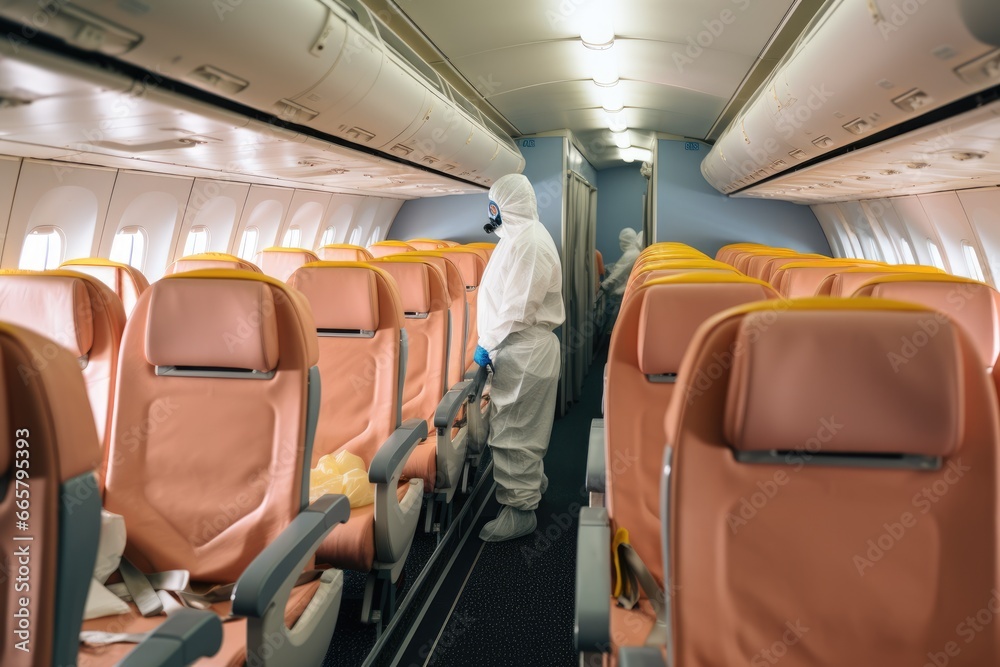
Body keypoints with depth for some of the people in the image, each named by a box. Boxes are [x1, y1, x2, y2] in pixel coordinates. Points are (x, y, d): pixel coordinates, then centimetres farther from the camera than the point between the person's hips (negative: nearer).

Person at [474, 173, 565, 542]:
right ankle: (531, 483, 37)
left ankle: (520, 508, 9)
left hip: (524, 350, -10)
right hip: (518, 348, 10)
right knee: (519, 426, 21)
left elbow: (519, 308, -24)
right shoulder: (519, 236, 14)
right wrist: (491, 341, 13)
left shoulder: (529, 241, -19)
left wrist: (488, 343, -18)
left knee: (514, 431, -2)